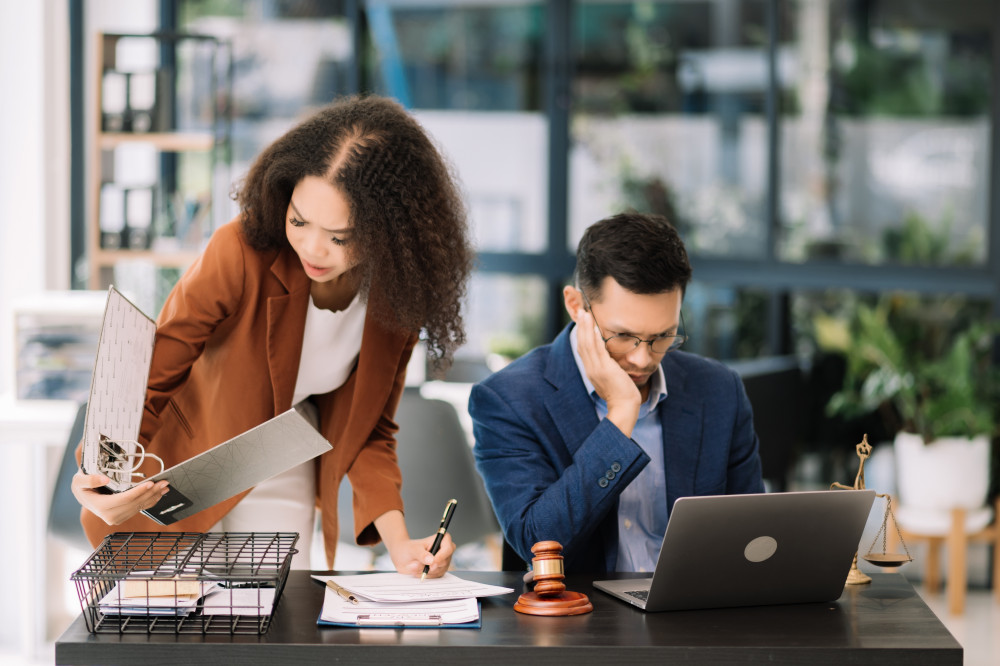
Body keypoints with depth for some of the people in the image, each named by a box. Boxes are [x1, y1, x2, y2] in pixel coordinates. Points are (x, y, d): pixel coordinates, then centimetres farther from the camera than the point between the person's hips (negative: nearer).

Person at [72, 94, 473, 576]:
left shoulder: (398, 294, -14)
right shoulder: (243, 252, -27)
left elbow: (368, 431, -2)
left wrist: (397, 542, -17)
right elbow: (150, 380, -22)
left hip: (283, 482, 3)